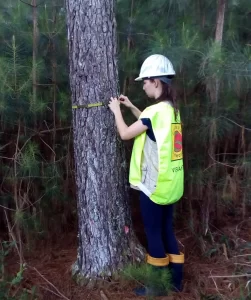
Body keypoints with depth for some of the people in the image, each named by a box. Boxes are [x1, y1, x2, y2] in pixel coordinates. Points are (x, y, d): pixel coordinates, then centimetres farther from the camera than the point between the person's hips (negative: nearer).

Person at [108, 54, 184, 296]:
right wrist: (132, 107, 22)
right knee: (166, 229, 17)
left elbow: (125, 134, -11)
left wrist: (116, 110, 4)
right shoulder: (172, 109, 8)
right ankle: (175, 279, 28)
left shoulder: (155, 110, -19)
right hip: (168, 183, 9)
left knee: (153, 232, 4)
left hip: (154, 184, -9)